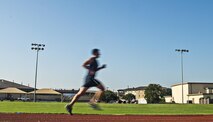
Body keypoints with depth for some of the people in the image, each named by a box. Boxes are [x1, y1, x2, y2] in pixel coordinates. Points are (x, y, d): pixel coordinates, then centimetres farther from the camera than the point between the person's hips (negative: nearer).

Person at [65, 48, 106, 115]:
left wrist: (101, 67, 23)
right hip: (90, 78, -9)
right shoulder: (92, 59, -3)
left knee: (80, 93, 3)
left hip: (89, 78, 9)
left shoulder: (95, 61, 24)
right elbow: (84, 65, -12)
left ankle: (70, 105, -2)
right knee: (102, 88, -6)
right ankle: (93, 101, -12)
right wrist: (91, 71, -19)